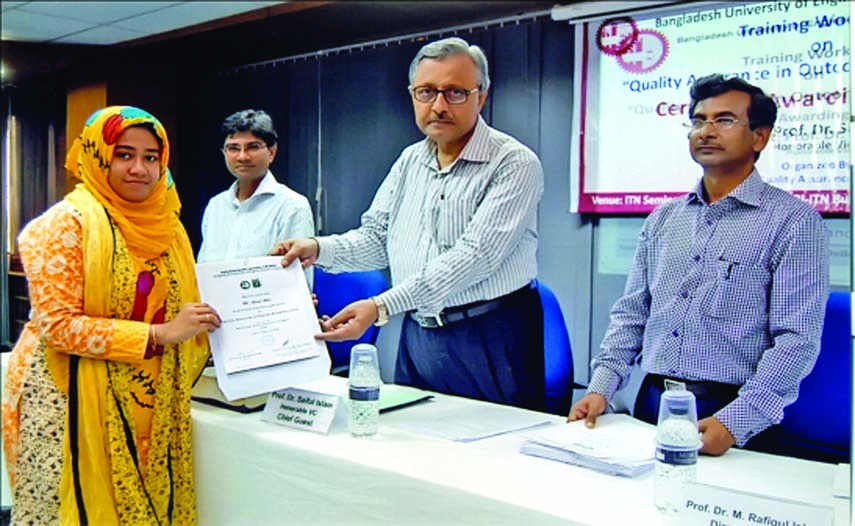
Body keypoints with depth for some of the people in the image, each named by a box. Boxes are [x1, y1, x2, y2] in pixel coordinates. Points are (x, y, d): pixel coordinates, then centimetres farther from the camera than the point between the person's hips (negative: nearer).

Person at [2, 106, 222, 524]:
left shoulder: (166, 225, 9)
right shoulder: (67, 222, -9)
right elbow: (58, 324, -16)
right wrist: (158, 335, -21)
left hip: (150, 403, 5)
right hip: (74, 400, -5)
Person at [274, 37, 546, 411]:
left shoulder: (514, 164, -13)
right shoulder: (409, 161, 11)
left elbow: (474, 255, -22)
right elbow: (376, 238, 14)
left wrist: (382, 306, -27)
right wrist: (319, 249, -6)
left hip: (491, 340, -5)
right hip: (418, 335, 6)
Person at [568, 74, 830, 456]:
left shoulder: (792, 221, -5)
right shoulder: (663, 219, 11)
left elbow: (797, 339, -13)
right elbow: (631, 313, 12)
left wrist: (734, 421, -22)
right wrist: (600, 388, -1)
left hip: (735, 416, -4)